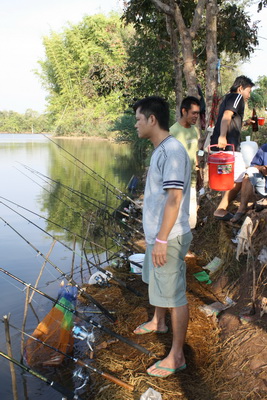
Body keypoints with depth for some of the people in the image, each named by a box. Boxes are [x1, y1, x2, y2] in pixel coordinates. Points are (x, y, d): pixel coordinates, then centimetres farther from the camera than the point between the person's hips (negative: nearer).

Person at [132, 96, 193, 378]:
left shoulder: (172, 151, -20)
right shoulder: (161, 150, 10)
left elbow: (175, 198, -25)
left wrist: (162, 240, -25)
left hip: (169, 238, -10)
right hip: (157, 234, 10)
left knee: (174, 294, 0)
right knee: (157, 283, 27)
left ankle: (177, 356, 13)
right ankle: (158, 322, 50)